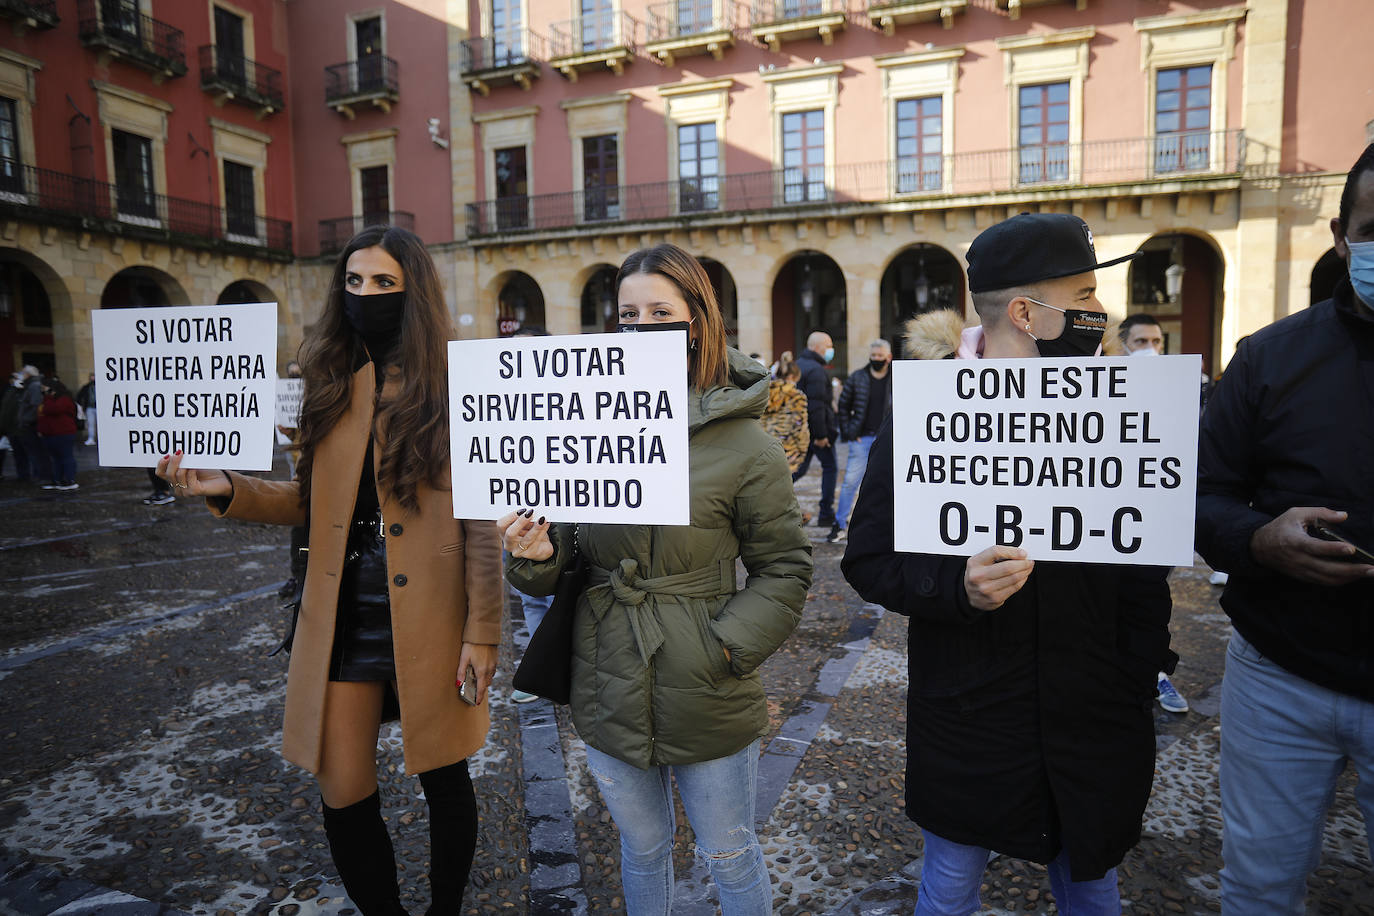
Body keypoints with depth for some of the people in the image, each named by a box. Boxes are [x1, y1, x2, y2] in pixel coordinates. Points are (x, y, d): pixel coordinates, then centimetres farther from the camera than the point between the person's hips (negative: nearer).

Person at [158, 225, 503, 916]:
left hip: (426, 617, -3)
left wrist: (481, 631, -11)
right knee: (343, 797, 7)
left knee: (444, 780, 13)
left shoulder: (450, 388, -7)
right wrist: (226, 488, -7)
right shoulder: (331, 385, 7)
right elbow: (310, 500, 11)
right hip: (342, 616, 4)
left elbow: (480, 522, -9)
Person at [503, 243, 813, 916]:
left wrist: (726, 649, -17)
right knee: (641, 850, 26)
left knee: (729, 856, 19)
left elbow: (784, 570, -6)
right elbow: (561, 553, 4)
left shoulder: (744, 443, -12)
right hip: (608, 698, 4)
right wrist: (535, 556, -18)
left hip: (708, 704, -3)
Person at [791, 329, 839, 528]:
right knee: (830, 468, 5)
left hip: (800, 428, 8)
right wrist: (821, 434, -22)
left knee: (800, 468, 15)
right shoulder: (816, 370, -17)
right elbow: (816, 405, -23)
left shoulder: (797, 365, 13)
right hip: (817, 429, -8)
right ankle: (826, 515, 9)